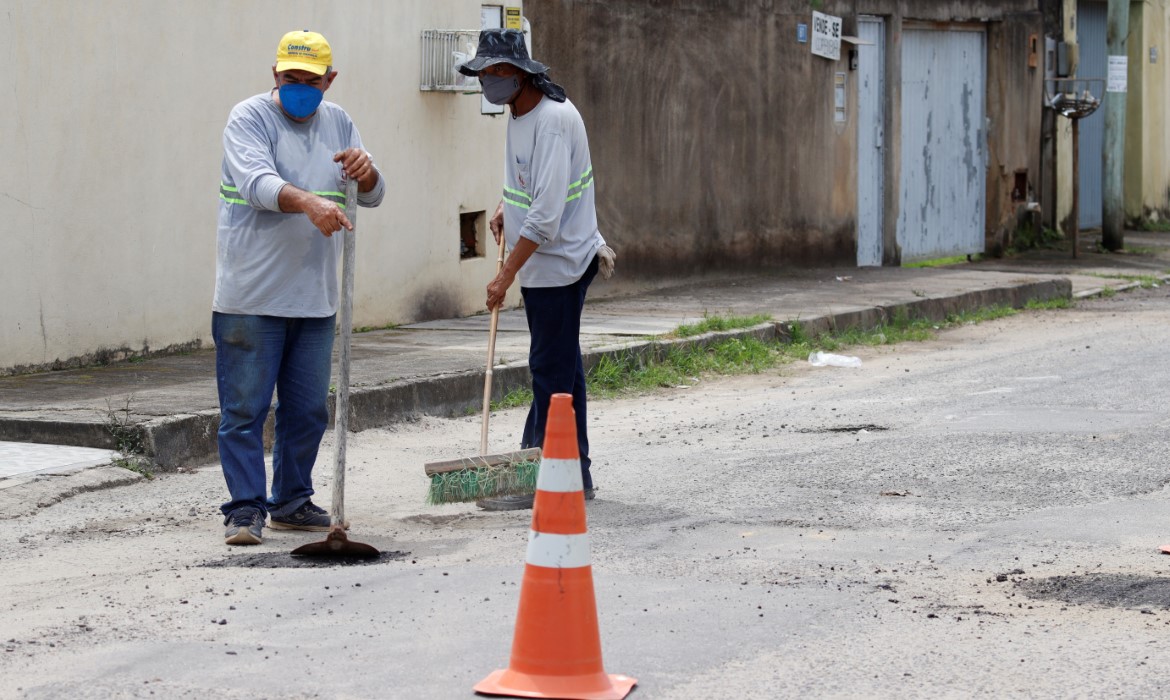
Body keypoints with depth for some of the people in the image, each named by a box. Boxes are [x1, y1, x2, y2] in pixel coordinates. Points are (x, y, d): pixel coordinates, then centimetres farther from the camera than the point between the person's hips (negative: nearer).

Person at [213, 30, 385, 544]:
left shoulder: (338, 124, 13)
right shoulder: (249, 118, -6)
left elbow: (373, 196, 12)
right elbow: (258, 183, -22)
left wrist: (365, 172, -13)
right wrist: (309, 202, -41)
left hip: (315, 299, 6)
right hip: (252, 297, -6)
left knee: (308, 410, 12)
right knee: (245, 409, -5)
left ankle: (292, 502, 24)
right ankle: (245, 508, 1)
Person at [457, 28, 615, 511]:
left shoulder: (553, 120, -21)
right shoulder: (519, 114, 10)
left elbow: (547, 213, -26)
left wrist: (506, 276, -24)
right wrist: (507, 206, 12)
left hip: (557, 265, -10)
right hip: (541, 263, 10)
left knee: (551, 371, -7)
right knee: (562, 368, 14)